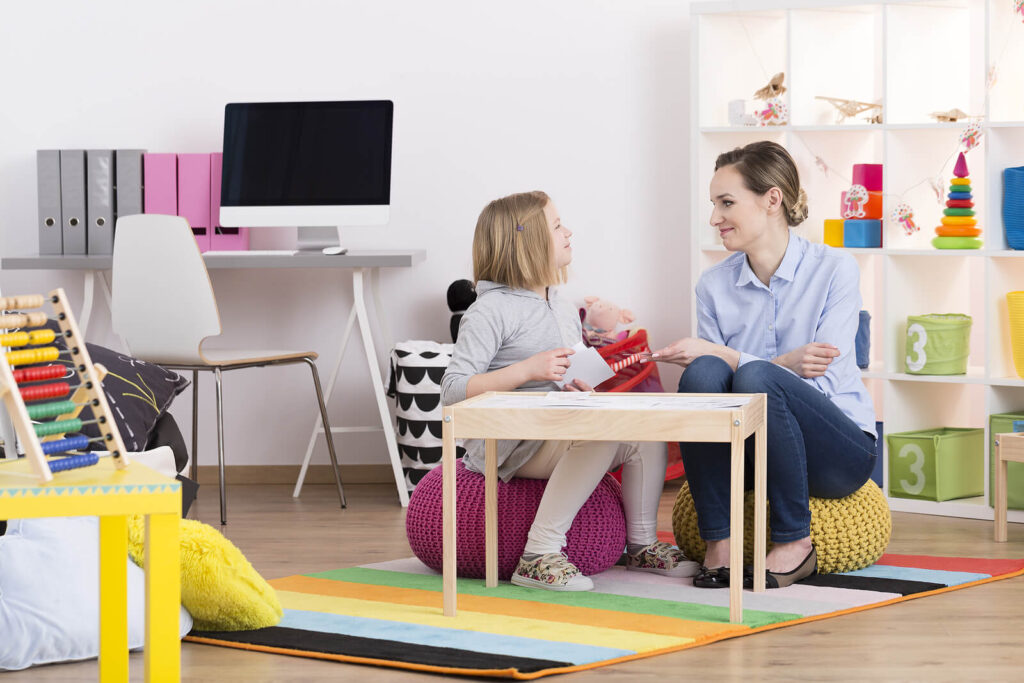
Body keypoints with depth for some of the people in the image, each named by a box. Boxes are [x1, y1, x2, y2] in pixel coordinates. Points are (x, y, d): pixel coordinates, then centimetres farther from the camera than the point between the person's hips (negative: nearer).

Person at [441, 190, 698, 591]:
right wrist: (527, 370, -25)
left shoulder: (564, 310, 19)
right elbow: (453, 391, -18)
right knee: (602, 433, -31)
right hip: (505, 448, -8)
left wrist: (577, 387, 1)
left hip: (558, 431, 8)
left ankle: (642, 544, 6)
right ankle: (540, 554, -31)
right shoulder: (491, 310, -9)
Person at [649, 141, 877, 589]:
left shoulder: (834, 270, -7)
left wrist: (721, 355, -21)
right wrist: (786, 364, -23)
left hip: (839, 449, -3)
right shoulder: (714, 285, 4)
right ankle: (718, 544, -22)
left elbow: (822, 380, -16)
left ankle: (795, 544, -19)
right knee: (702, 374, -27)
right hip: (753, 454, 3)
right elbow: (713, 375, -4)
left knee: (756, 377, -33)